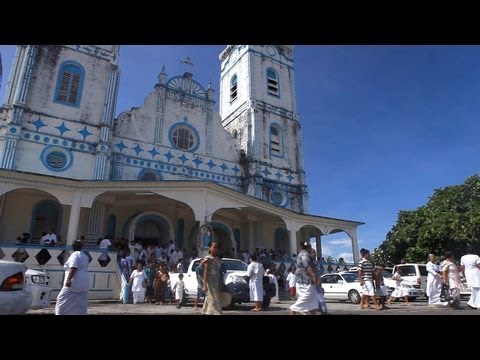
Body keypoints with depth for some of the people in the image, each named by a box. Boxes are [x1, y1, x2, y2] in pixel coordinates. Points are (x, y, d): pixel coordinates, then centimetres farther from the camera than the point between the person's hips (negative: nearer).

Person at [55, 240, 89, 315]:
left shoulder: (75, 255, -10)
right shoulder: (85, 256, 17)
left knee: (63, 301, 4)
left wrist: (68, 279, -29)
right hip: (83, 283, 8)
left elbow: (73, 268, -23)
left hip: (74, 283, -8)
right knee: (81, 304, 7)